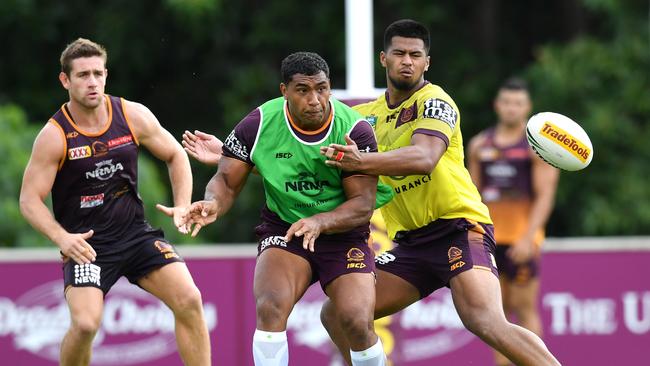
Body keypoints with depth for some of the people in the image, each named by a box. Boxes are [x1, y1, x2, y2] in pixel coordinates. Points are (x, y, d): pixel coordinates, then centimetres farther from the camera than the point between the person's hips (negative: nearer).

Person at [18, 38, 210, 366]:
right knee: (85, 323, -23)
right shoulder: (54, 136, -12)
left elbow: (175, 155, 12)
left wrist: (182, 205, -3)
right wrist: (62, 238, -26)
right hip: (85, 243, -4)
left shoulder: (133, 116, -3)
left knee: (189, 301, -13)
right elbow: (30, 199, -10)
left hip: (135, 232, 4)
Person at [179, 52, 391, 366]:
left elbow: (363, 204, -15)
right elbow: (227, 181, -4)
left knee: (358, 323, -19)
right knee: (270, 308, -27)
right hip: (283, 231, 1)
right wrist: (214, 204, -29)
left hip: (343, 234, -1)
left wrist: (319, 222, -33)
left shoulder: (355, 130, -14)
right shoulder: (259, 124, -12)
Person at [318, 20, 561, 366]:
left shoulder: (435, 101, -7)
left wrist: (361, 162, -39)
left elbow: (424, 158, -26)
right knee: (335, 315, 3)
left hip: (459, 226, -8)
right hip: (409, 240, 8)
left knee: (487, 324, -29)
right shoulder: (367, 115, 15)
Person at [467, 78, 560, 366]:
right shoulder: (480, 145, 13)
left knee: (524, 308, -7)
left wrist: (528, 238, -19)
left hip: (521, 241, -5)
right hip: (489, 240, 5)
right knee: (499, 310, 5)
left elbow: (545, 196, -10)